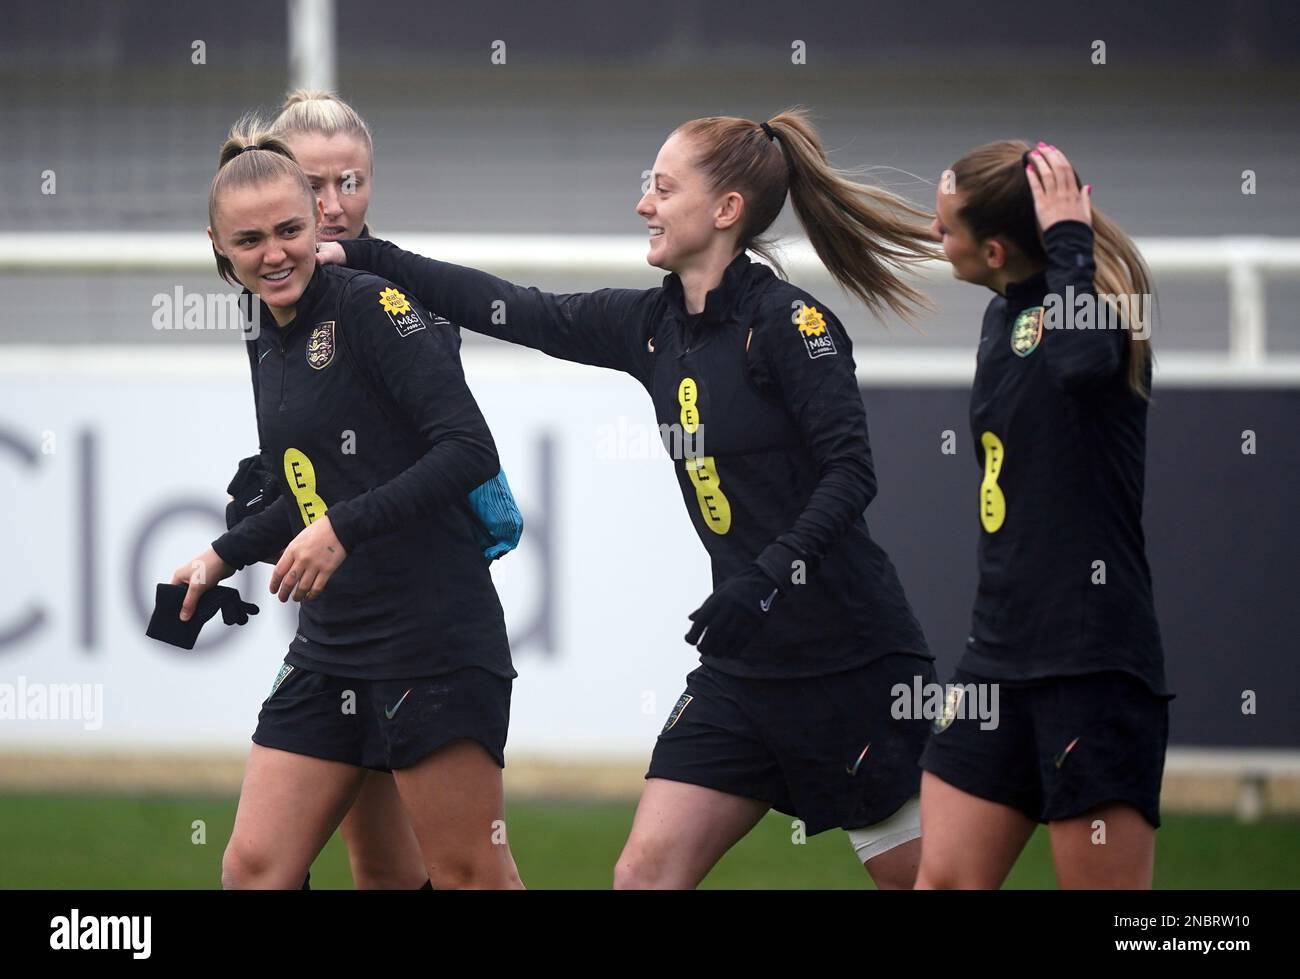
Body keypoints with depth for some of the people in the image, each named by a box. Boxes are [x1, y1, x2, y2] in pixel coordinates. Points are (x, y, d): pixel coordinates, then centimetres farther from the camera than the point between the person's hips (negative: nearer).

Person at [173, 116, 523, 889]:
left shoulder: (373, 306, -11)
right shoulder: (272, 338, 12)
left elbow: (470, 450, -21)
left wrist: (344, 529, -25)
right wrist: (226, 555, 25)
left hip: (434, 641, -8)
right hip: (329, 646, 8)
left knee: (468, 876, -4)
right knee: (254, 867, 2)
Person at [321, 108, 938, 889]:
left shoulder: (786, 320, -14)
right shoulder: (651, 325, 8)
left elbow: (851, 472, -19)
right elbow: (510, 310, 13)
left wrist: (765, 578, -28)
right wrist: (357, 258, 13)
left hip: (852, 662, -7)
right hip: (744, 669, 7)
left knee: (919, 876, -1)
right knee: (647, 869, -2)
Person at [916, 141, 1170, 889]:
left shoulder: (1102, 300, -11)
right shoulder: (1004, 314, 14)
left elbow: (1081, 360, -36)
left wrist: (1068, 239, -24)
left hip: (1094, 662, -8)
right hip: (1001, 657, 8)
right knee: (944, 880, 2)